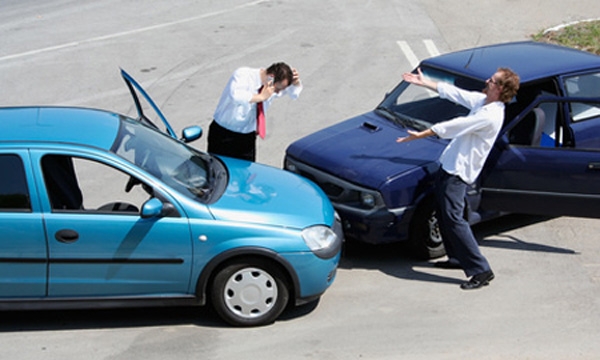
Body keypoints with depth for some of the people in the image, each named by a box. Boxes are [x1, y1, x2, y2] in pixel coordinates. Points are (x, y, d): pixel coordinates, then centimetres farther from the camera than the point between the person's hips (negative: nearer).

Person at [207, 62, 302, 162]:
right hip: (224, 135, -5)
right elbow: (235, 95, -43)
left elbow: (294, 93, 13)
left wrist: (296, 82, -9)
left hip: (247, 137, 5)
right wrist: (261, 97, -36)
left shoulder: (272, 89, -4)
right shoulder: (243, 75, -21)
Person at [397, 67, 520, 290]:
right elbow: (453, 93, 18)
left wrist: (420, 135, -16)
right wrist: (423, 82, 23)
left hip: (459, 171, -10)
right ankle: (457, 258, 33)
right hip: (449, 165, 10)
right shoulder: (481, 101, 7)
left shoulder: (490, 116, -23)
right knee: (444, 215, 19)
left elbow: (454, 126, -21)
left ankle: (481, 270, -13)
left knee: (453, 218, -14)